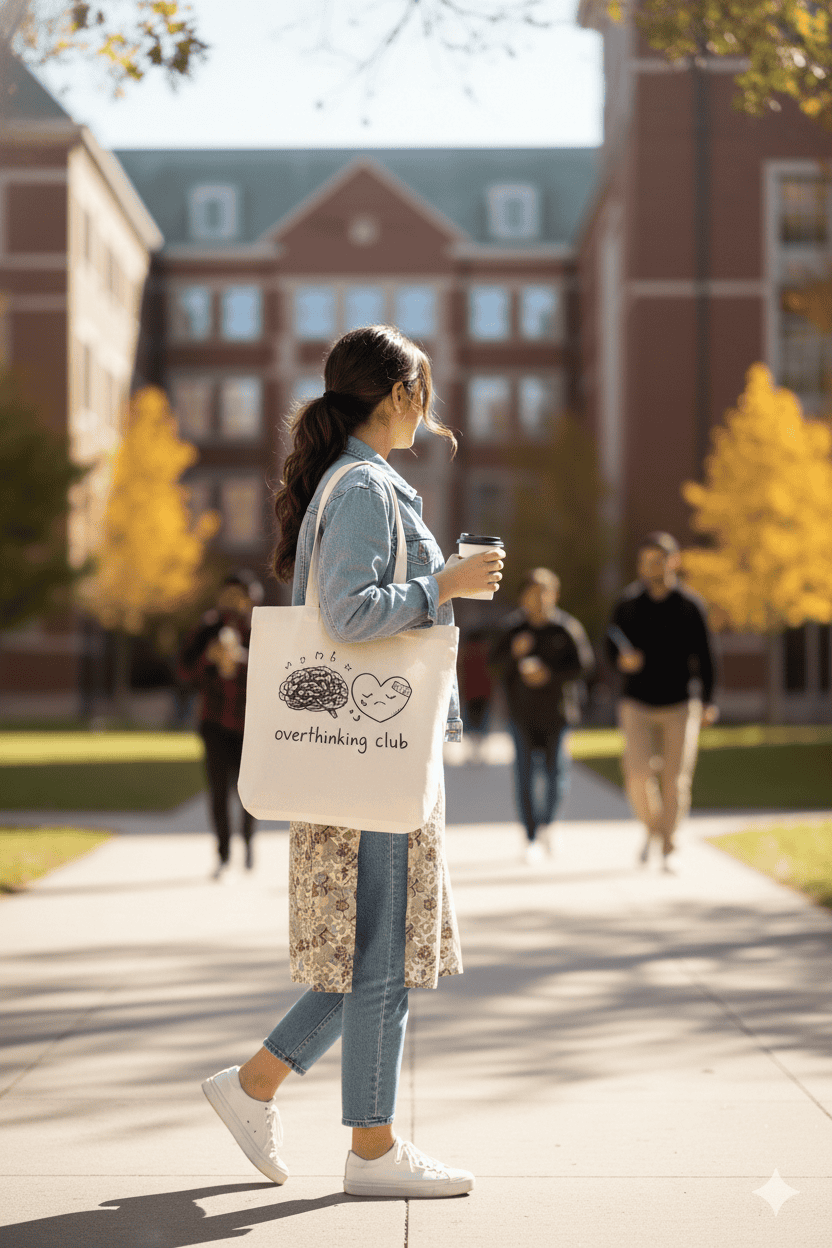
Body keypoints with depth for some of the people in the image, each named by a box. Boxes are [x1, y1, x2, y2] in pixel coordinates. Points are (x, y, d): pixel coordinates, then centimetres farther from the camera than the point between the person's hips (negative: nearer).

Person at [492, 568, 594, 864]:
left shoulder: (567, 628, -5)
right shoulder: (513, 627, 1)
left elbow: (585, 663, -6)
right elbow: (496, 662, 1)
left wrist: (549, 674, -16)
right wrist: (514, 651, -19)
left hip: (556, 711, -1)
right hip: (521, 712, 1)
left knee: (556, 776, 0)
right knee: (525, 776, -4)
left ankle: (547, 823, 29)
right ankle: (532, 839, 6)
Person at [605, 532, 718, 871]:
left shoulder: (691, 605, 0)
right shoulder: (628, 604, 1)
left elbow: (704, 656, 5)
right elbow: (611, 647, 8)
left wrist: (706, 702, 3)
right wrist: (622, 660, -15)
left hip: (680, 704, 0)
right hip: (638, 704, 0)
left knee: (675, 779, -4)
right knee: (639, 774, -13)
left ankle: (667, 849, 10)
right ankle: (652, 827, 16)